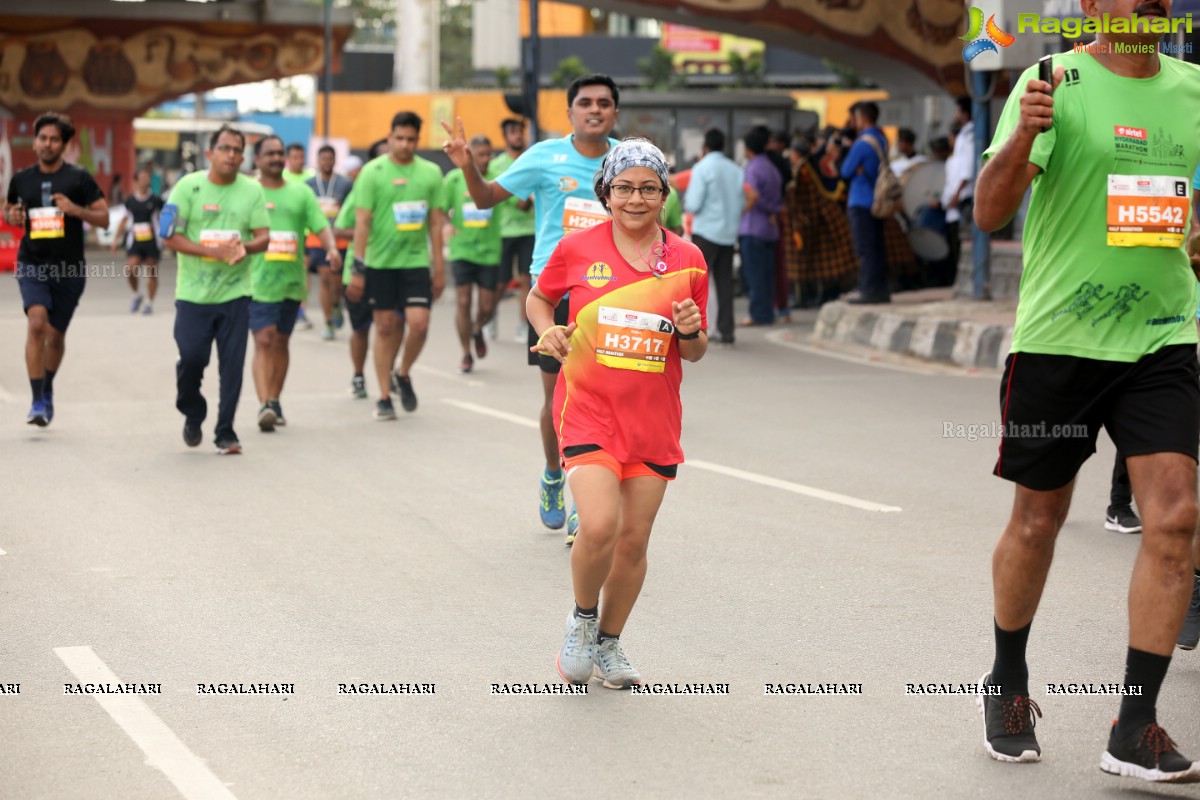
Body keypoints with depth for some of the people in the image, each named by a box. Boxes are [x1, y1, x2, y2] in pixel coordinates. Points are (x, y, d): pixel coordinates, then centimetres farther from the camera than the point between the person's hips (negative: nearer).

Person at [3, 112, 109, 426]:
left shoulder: (79, 178, -2)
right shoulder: (22, 179, 4)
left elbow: (104, 218, -3)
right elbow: (9, 209, 21)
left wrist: (75, 210, -20)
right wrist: (11, 217, -3)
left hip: (69, 269, 0)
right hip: (32, 265, 0)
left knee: (56, 334, 11)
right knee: (36, 323, -21)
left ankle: (47, 391, 39)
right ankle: (37, 402, -18)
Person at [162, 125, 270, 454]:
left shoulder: (252, 190, 4)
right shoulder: (189, 186, -2)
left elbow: (263, 237, 3)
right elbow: (169, 236, -6)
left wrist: (244, 247, -20)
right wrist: (211, 251, -17)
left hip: (235, 292, 2)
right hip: (193, 292, -1)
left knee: (232, 365, -1)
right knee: (191, 358, -3)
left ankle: (226, 433, 9)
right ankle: (193, 415, 25)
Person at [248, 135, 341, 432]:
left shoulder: (301, 193, 10)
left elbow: (321, 226, 2)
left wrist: (332, 248, -15)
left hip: (291, 281, 3)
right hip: (258, 281, -3)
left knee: (281, 342, 10)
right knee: (264, 341, -13)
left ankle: (275, 402, 21)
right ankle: (264, 405, -20)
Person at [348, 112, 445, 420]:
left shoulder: (431, 173, 5)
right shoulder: (373, 172, -3)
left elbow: (436, 223, 9)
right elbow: (362, 221, -4)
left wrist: (439, 268, 8)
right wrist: (358, 266, -8)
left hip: (416, 260, 1)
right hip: (380, 262, -1)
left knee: (419, 323, -11)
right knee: (385, 327, 3)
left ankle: (403, 374, 18)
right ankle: (384, 397, 13)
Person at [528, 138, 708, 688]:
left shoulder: (687, 261, 3)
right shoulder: (577, 250, -2)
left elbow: (694, 353, 10)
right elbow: (539, 297, 15)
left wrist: (691, 332, -11)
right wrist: (548, 331, -4)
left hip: (654, 419, 3)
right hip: (588, 410, -2)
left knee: (634, 539, 5)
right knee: (599, 525, -20)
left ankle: (608, 643, 27)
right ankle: (582, 619, 10)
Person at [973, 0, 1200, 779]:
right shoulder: (1056, 83, -7)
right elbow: (990, 213, -15)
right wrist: (1022, 136, -31)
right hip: (1056, 336, -3)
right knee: (1038, 520, 8)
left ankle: (1136, 729, -3)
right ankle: (1008, 682, 32)